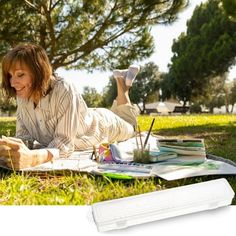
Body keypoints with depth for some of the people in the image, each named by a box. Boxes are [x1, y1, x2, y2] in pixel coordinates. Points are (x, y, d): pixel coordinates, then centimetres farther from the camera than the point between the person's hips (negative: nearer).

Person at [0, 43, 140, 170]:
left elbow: (65, 143, -46)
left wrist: (32, 158, -67)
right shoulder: (23, 95, -24)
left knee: (128, 128, 31)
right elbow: (24, 134, -22)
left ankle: (123, 85, 38)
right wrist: (13, 148, -47)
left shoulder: (66, 91, -44)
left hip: (102, 125, -5)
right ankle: (121, 83, 44)